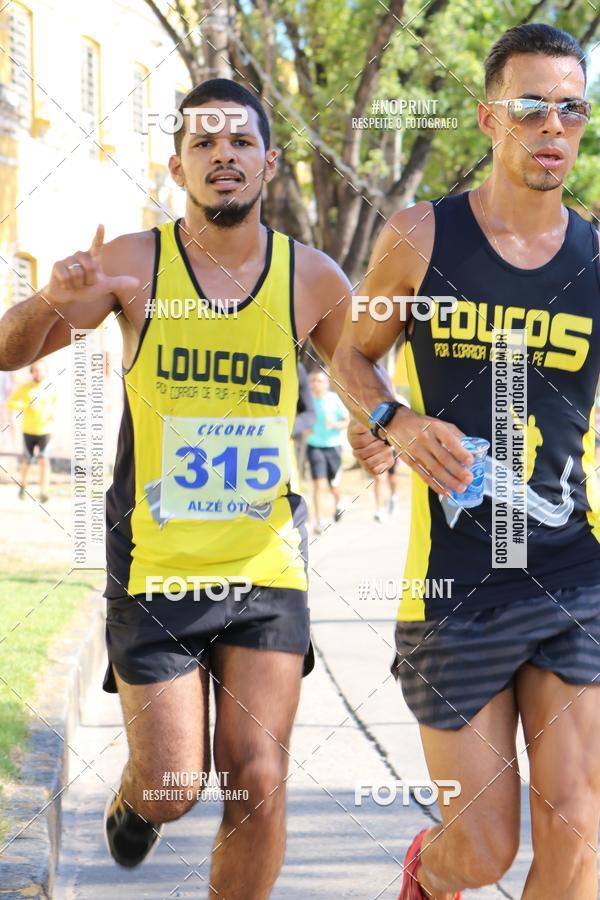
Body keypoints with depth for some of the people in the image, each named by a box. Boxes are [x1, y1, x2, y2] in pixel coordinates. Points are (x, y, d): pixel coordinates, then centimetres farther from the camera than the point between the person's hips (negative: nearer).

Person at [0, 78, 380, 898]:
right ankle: (133, 797, 36)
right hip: (155, 565, -1)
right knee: (174, 786, -1)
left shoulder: (312, 279, 0)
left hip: (267, 563, 1)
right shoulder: (132, 264, -5)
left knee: (259, 783, -6)